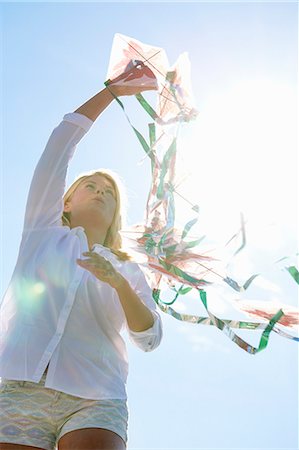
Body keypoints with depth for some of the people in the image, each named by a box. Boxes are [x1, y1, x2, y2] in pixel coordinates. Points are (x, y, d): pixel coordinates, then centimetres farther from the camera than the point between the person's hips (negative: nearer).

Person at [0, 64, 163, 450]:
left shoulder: (127, 270, 21)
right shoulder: (43, 231, 20)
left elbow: (149, 339, 7)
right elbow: (59, 146, 16)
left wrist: (118, 283, -9)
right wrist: (112, 90, 19)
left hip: (94, 402, 1)